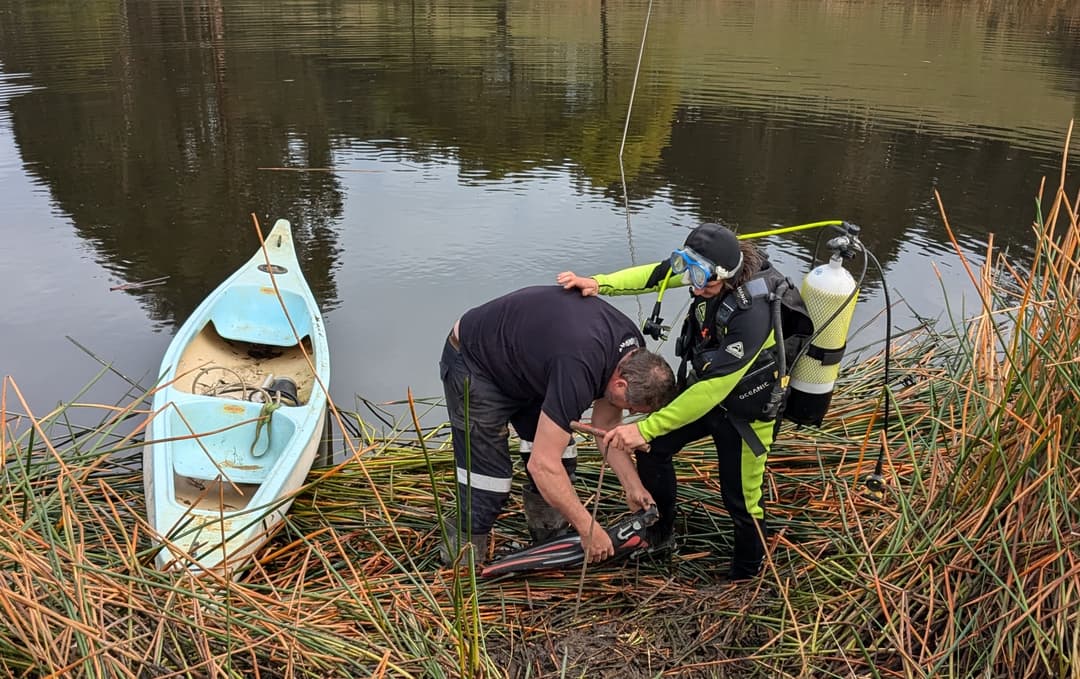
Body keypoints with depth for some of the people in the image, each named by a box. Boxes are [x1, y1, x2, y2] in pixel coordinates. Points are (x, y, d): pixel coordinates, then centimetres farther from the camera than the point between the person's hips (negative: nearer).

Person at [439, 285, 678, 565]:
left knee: (561, 455, 2)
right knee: (488, 478, -11)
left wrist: (633, 487, -3)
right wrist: (588, 529, -27)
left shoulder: (634, 352, -11)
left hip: (524, 358, 9)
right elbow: (541, 464, -36)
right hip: (473, 364, -9)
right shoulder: (578, 371, -40)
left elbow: (607, 425, 3)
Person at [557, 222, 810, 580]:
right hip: (699, 383, 7)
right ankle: (659, 530, 36)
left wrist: (645, 428, -35)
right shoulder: (712, 268, -19)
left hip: (744, 409, -7)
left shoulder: (752, 316, -39)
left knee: (741, 498, 6)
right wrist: (598, 283, -25)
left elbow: (712, 389, -36)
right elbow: (656, 274, -8)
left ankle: (747, 571, 36)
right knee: (653, 450, 12)